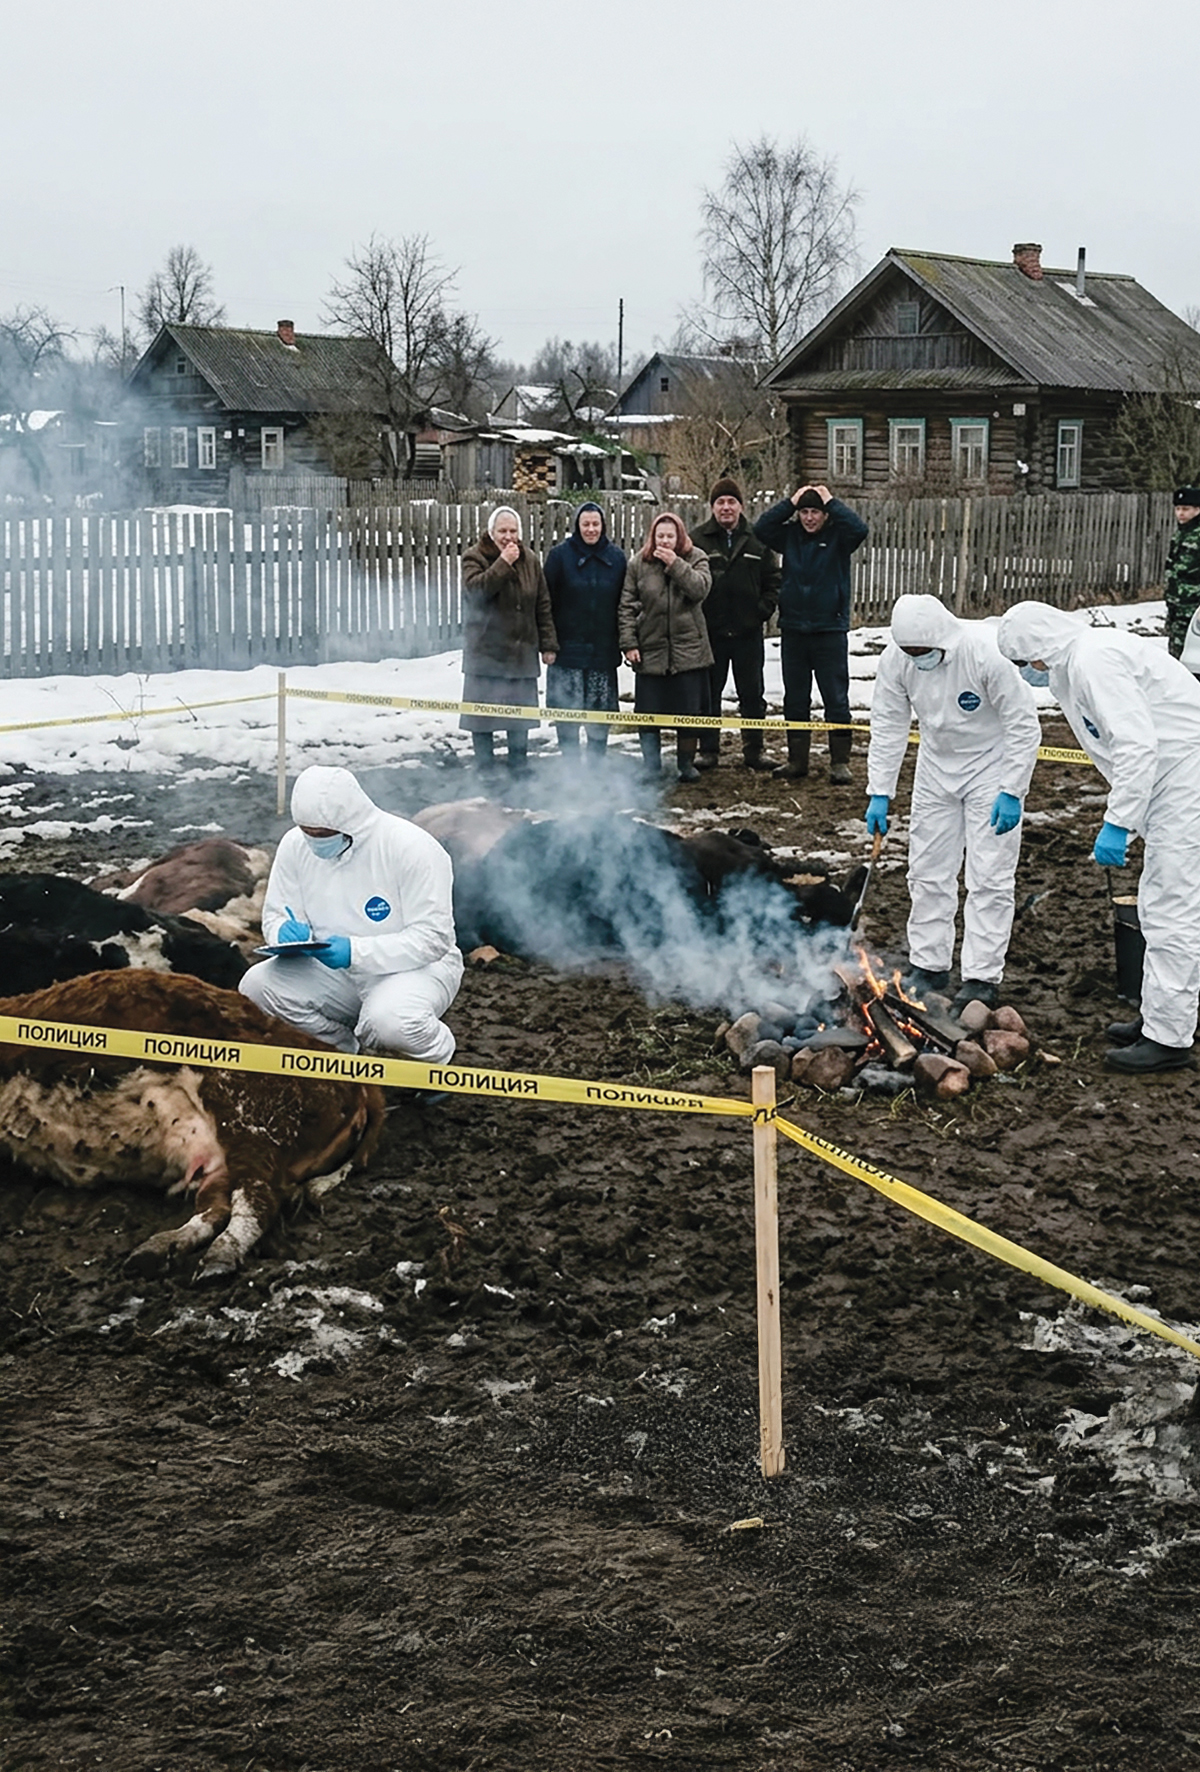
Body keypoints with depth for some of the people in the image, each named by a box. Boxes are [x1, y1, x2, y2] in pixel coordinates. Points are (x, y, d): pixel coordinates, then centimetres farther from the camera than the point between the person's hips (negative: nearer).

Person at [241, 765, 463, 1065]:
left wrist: (356, 952, -32)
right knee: (257, 985, -18)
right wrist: (286, 933, -20)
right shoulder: (295, 845, -4)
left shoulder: (412, 848, -20)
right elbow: (275, 915, 6)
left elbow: (433, 937, -22)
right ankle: (351, 1052, 3)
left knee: (389, 1021, -38)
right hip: (336, 971, 5)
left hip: (415, 967, -5)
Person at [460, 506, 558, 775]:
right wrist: (503, 564, -23)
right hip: (485, 650, -3)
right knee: (482, 713, -1)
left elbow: (543, 606, 10)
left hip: (522, 650, 3)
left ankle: (520, 768, 18)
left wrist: (548, 644, 7)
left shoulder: (530, 561, 8)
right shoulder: (475, 558, -3)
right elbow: (475, 589, -22)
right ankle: (485, 770, 9)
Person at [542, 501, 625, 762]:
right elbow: (547, 601, -2)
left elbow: (624, 602, 11)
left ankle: (595, 763, 17)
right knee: (567, 711, -2)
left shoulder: (616, 557, 6)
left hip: (604, 649, 2)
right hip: (568, 648, -2)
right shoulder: (560, 555, -1)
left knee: (601, 712, 6)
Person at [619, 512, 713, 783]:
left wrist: (675, 564, -19)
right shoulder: (638, 564, 2)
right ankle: (652, 768, 9)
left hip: (688, 650, 0)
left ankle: (686, 764, 21)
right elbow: (626, 606, 1)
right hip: (650, 651, 0)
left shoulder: (695, 559, 3)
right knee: (648, 713, 1)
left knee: (690, 712, 6)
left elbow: (700, 589, -14)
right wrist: (629, 643, -6)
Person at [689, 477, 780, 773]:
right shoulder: (697, 539, -2)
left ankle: (753, 750, 17)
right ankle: (708, 750, 14)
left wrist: (764, 610, -3)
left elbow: (773, 580, 9)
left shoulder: (756, 540, 4)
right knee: (708, 693, 6)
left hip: (748, 630, 1)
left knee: (752, 693, 8)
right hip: (709, 630, -1)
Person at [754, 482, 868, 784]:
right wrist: (790, 502, -5)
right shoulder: (790, 535, 6)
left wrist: (831, 501, -11)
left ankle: (840, 762, 4)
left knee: (836, 699, -1)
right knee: (795, 699, 10)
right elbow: (761, 528, -5)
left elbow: (859, 529, -20)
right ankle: (797, 760, 19)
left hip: (830, 629, -4)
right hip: (793, 630, 4)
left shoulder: (836, 537, -3)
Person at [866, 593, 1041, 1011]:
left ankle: (983, 977, 0)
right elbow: (888, 726, -5)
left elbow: (1023, 724, -23)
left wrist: (1012, 793, -24)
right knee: (928, 870, 9)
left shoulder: (987, 654, -31)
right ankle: (928, 966, 20)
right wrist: (880, 793, -7)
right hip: (936, 767, 5)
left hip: (991, 766, -5)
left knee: (989, 876, -6)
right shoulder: (896, 659, -17)